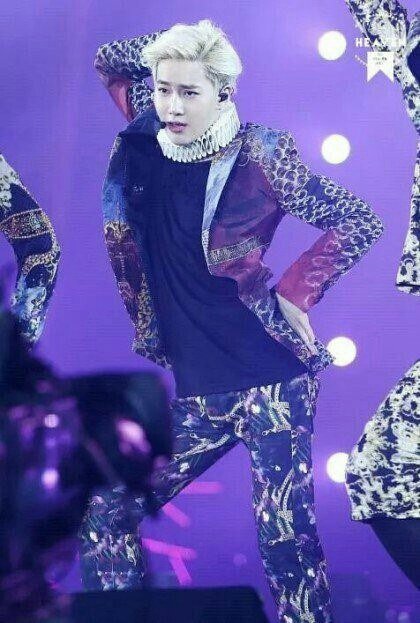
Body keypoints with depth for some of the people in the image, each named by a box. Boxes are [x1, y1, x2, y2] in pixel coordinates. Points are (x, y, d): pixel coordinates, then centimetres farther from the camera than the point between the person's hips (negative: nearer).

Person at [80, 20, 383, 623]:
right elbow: (110, 62, 18)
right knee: (104, 512, 5)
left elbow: (358, 222, -5)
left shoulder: (258, 155, -10)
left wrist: (294, 291, -9)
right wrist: (168, 49, 5)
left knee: (286, 536, -3)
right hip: (196, 391, 6)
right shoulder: (145, 149, 3)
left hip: (272, 379, -5)